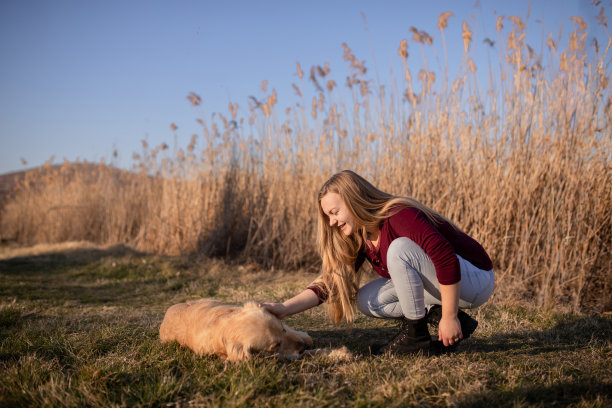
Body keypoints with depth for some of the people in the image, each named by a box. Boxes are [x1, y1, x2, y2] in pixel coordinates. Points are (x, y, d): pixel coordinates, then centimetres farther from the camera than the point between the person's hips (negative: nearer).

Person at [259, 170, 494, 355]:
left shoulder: (400, 216, -25)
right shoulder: (358, 237, 1)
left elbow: (447, 259, -32)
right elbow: (330, 281, -4)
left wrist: (449, 318, -29)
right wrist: (285, 309, -16)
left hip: (475, 280, -9)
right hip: (438, 284, 9)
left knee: (399, 248, -29)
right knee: (367, 301, -2)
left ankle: (415, 336, -15)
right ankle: (447, 320, -2)